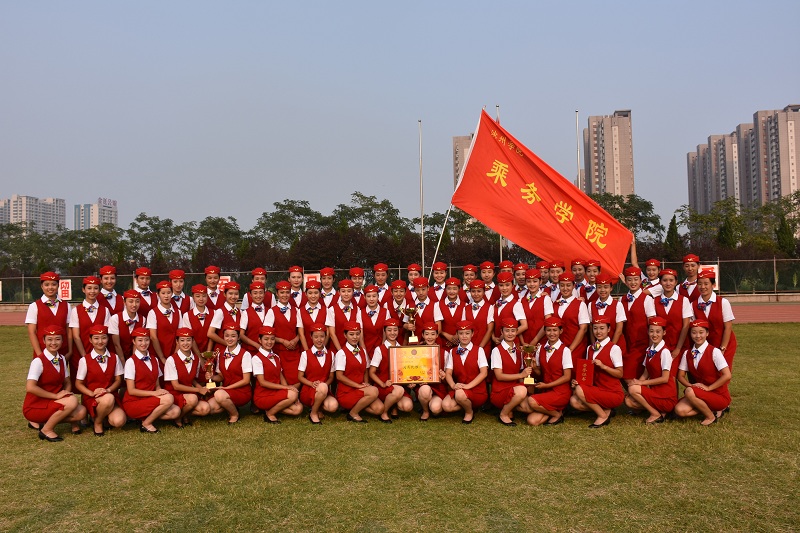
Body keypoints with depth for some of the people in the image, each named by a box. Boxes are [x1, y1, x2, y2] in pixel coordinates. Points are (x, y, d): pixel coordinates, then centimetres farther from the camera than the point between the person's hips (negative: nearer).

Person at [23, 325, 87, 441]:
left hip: (53, 402, 7)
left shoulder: (62, 359, 4)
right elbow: (30, 387, -25)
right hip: (35, 406, -7)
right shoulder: (38, 361, -16)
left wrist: (66, 393, -11)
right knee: (72, 401, -29)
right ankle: (47, 430, -7)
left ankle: (43, 422, 5)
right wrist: (56, 395, -22)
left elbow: (67, 383, 11)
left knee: (81, 412, -16)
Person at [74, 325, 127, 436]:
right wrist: (92, 393, -16)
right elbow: (78, 384, 2)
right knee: (108, 399, -39)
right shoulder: (85, 360, 0)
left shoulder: (114, 358, 7)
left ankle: (102, 415, 11)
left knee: (119, 421, -26)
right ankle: (97, 422, -5)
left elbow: (118, 380, 7)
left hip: (111, 395, 2)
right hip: (91, 398, -2)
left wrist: (108, 390, -13)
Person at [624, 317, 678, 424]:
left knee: (633, 389, -22)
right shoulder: (649, 350, 6)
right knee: (628, 401, -8)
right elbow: (646, 374, 10)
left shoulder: (665, 352, -16)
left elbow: (664, 378, -18)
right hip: (655, 390, 7)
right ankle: (659, 410, 4)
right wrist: (636, 382, -5)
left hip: (666, 397, -7)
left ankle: (656, 414, -4)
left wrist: (641, 383, -15)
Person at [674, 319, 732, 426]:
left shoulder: (714, 352, -14)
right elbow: (681, 376, 5)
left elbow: (727, 376, -20)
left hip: (719, 396, -5)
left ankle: (711, 416, -7)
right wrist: (691, 385, -14)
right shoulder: (687, 353, 2)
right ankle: (709, 409, 3)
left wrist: (708, 387, -17)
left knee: (689, 392, -31)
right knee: (680, 410, -20)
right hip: (701, 394, 5)